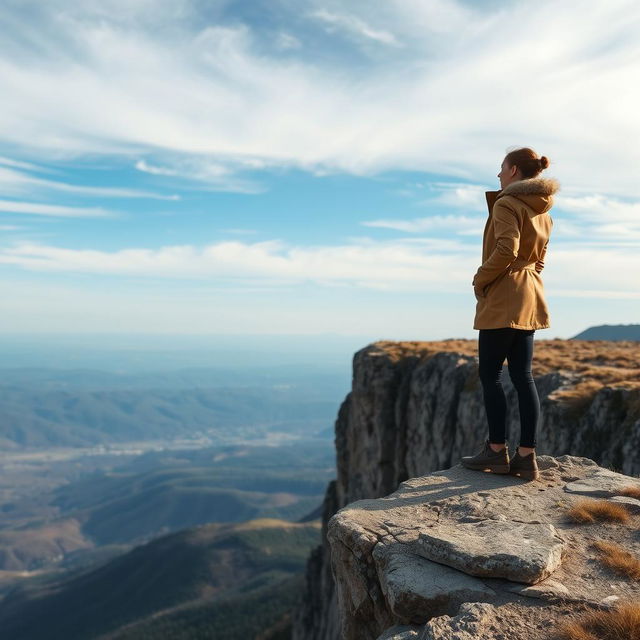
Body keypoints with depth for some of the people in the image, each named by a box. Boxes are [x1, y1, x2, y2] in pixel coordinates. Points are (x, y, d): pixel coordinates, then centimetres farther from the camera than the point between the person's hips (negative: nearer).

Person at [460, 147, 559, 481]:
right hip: (529, 300, 9)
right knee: (523, 376, 7)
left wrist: (480, 278, -10)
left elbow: (507, 249, -22)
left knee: (490, 374, 0)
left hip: (502, 300, -9)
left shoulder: (507, 203, -10)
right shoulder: (543, 211, 18)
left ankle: (496, 451, 6)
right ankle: (527, 457, 9)